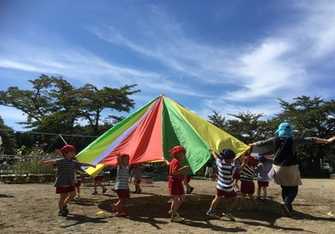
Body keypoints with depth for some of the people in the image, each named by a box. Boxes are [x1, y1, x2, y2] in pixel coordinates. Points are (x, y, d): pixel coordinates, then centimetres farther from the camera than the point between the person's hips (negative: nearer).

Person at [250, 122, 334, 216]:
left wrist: (252, 144, 29)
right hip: (290, 167, -4)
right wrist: (327, 140, -8)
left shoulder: (275, 139, 0)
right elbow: (311, 140, -11)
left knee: (285, 188, 17)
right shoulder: (293, 140, -9)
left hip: (278, 167, 4)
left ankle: (288, 207, 19)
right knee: (293, 188, 6)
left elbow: (262, 142, 12)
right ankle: (287, 203, -16)